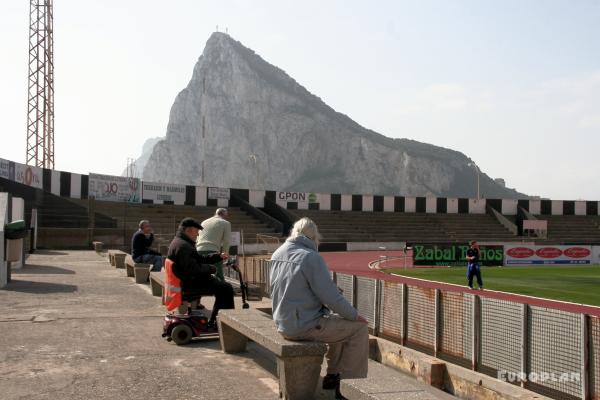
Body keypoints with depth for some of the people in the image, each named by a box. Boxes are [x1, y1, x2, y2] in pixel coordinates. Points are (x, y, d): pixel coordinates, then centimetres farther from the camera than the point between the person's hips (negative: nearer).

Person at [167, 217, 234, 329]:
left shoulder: (179, 242, 16)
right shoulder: (182, 246, -21)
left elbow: (200, 259, 21)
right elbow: (194, 270, -27)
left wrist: (219, 256, 10)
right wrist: (211, 268, -12)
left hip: (190, 280, 12)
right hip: (190, 284, -12)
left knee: (222, 287, 18)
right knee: (226, 288, -11)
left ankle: (213, 322, 19)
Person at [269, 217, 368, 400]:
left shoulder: (277, 254, 6)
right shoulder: (310, 257, -19)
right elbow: (331, 296, -19)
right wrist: (355, 315, -3)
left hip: (284, 324, 9)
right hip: (304, 326, -9)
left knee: (339, 322, 27)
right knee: (359, 327, 4)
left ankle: (332, 376, 29)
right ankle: (348, 382, 10)